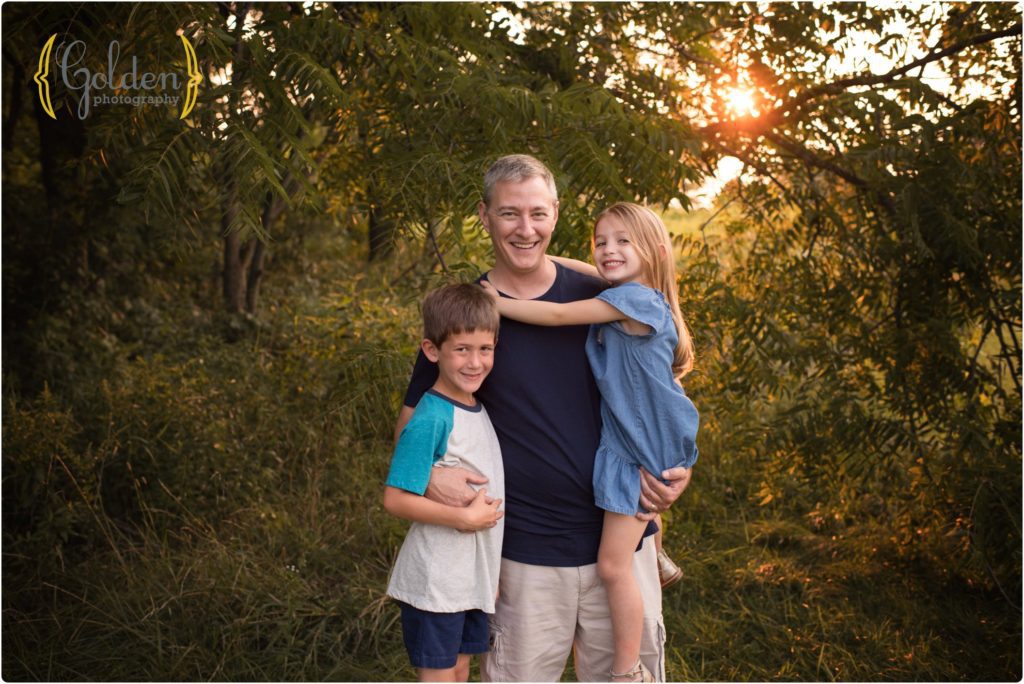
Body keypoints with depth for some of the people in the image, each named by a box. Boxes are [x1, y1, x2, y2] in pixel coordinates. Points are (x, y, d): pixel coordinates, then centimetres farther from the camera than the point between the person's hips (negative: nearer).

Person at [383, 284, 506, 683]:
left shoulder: (480, 410, 4)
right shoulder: (431, 419, -20)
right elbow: (396, 499, -22)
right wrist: (464, 518, -23)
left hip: (475, 573, 7)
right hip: (435, 578, -7)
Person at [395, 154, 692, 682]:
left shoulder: (599, 298, 1)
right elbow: (412, 416, 7)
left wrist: (676, 465, -6)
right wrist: (428, 474, -13)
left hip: (621, 533, 2)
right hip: (526, 549, -2)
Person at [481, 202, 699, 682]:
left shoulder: (638, 299, -19)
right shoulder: (615, 300, 7)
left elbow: (558, 315, -19)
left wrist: (497, 303, -13)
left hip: (643, 449, -8)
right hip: (621, 440, 8)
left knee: (612, 564, -2)